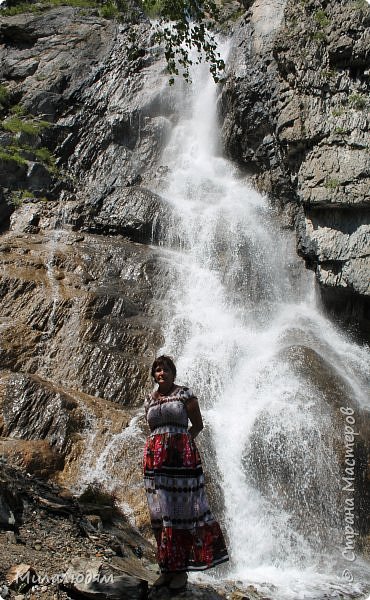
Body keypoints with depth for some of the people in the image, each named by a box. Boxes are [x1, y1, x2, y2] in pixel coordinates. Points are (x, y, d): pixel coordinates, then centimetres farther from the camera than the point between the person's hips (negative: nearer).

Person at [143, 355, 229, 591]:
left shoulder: (185, 393, 0)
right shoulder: (149, 400, 13)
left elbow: (198, 424, 3)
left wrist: (181, 442, -3)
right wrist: (159, 445, 10)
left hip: (182, 456, -4)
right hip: (155, 458, 5)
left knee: (182, 510, -2)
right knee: (161, 512, 7)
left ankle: (181, 568, 7)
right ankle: (167, 568, 16)